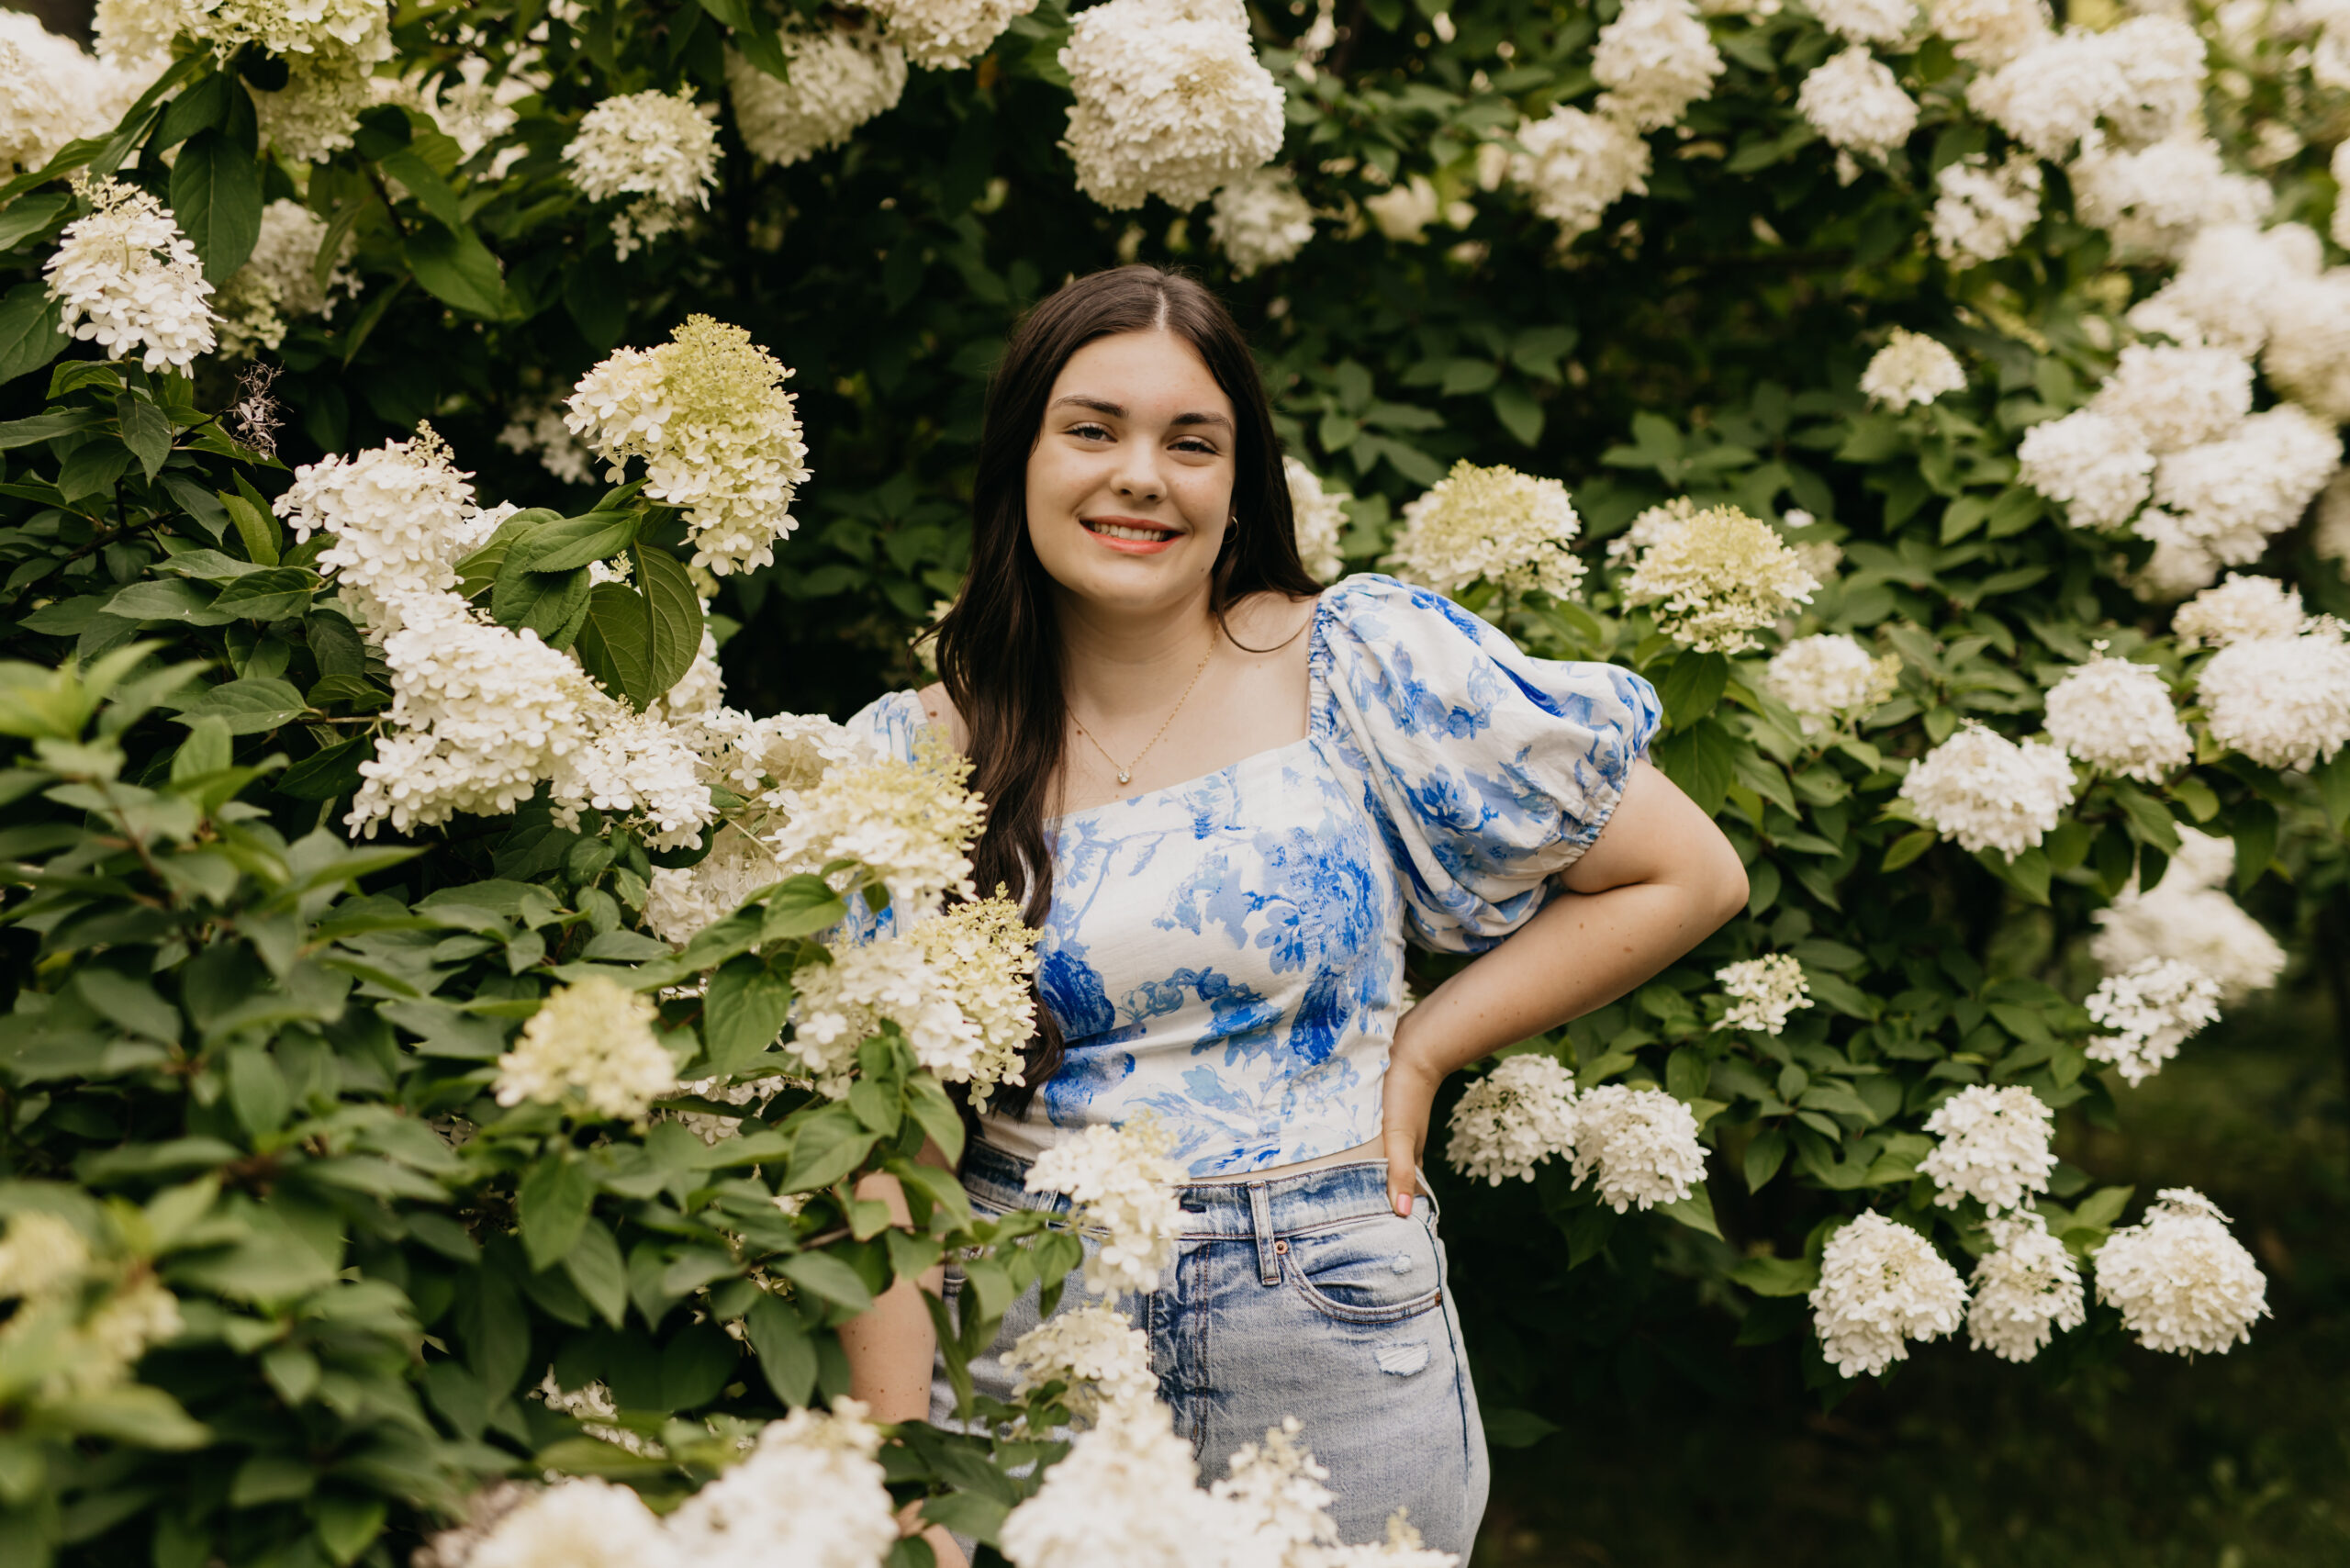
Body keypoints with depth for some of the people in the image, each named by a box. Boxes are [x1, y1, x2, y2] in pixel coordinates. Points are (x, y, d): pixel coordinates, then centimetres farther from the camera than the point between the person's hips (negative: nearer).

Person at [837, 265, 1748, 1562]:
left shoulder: (1364, 664, -5)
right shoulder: (912, 756, -1)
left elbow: (1688, 879, 0)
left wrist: (1419, 1053, -4)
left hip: (1331, 1353, 0)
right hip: (1011, 1346, 1)